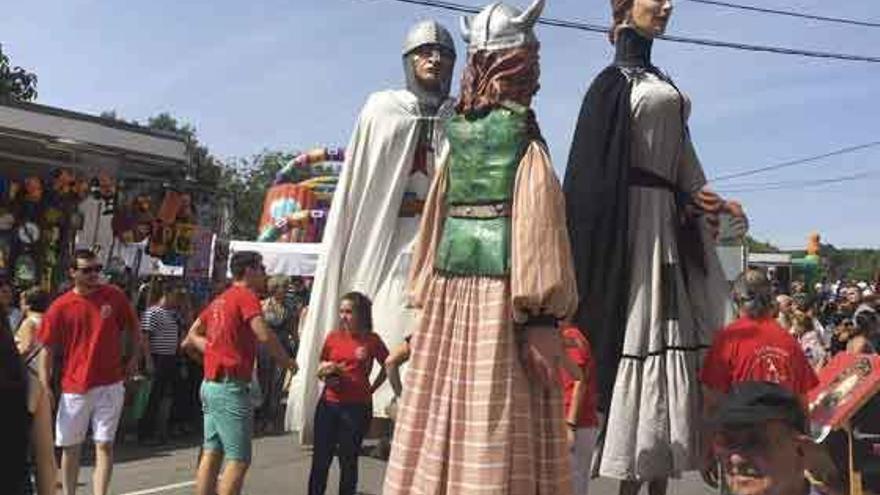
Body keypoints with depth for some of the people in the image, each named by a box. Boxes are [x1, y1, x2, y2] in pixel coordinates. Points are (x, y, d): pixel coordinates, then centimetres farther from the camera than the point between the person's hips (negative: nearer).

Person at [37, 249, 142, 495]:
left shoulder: (115, 296, -2)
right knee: (70, 447, 12)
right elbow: (47, 350, 1)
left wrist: (134, 358, 8)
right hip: (74, 388, 1)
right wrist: (45, 387, -4)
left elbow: (133, 327, 13)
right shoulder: (60, 307, -4)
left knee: (104, 445, 1)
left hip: (110, 385, 0)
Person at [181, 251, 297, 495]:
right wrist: (286, 360, -10)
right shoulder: (246, 296, -10)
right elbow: (264, 335, -24)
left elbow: (191, 337, 19)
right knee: (239, 460, -5)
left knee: (211, 454, 12)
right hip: (231, 388, -9)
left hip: (210, 384, 9)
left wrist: (217, 350, 11)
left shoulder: (219, 300, 15)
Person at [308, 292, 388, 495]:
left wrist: (371, 388, 1)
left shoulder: (372, 340, -5)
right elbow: (321, 368, 13)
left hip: (357, 407, -2)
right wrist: (325, 377, -8)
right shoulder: (333, 337, 2)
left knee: (348, 460, 7)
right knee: (320, 459, 8)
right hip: (328, 404, 2)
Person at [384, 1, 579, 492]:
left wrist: (423, 300, 17)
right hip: (502, 293, -5)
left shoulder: (455, 130, 11)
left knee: (441, 423, 11)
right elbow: (535, 223, -11)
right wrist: (541, 315, -13)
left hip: (448, 292, 6)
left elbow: (436, 217, 12)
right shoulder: (522, 130, -4)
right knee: (500, 431, 0)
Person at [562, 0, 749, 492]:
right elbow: (600, 172, -9)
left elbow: (680, 151, 19)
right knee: (635, 333, -8)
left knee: (668, 334, 6)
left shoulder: (664, 83, 21)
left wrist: (706, 198, 6)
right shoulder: (613, 82, -3)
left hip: (669, 222, 8)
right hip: (632, 219, -8)